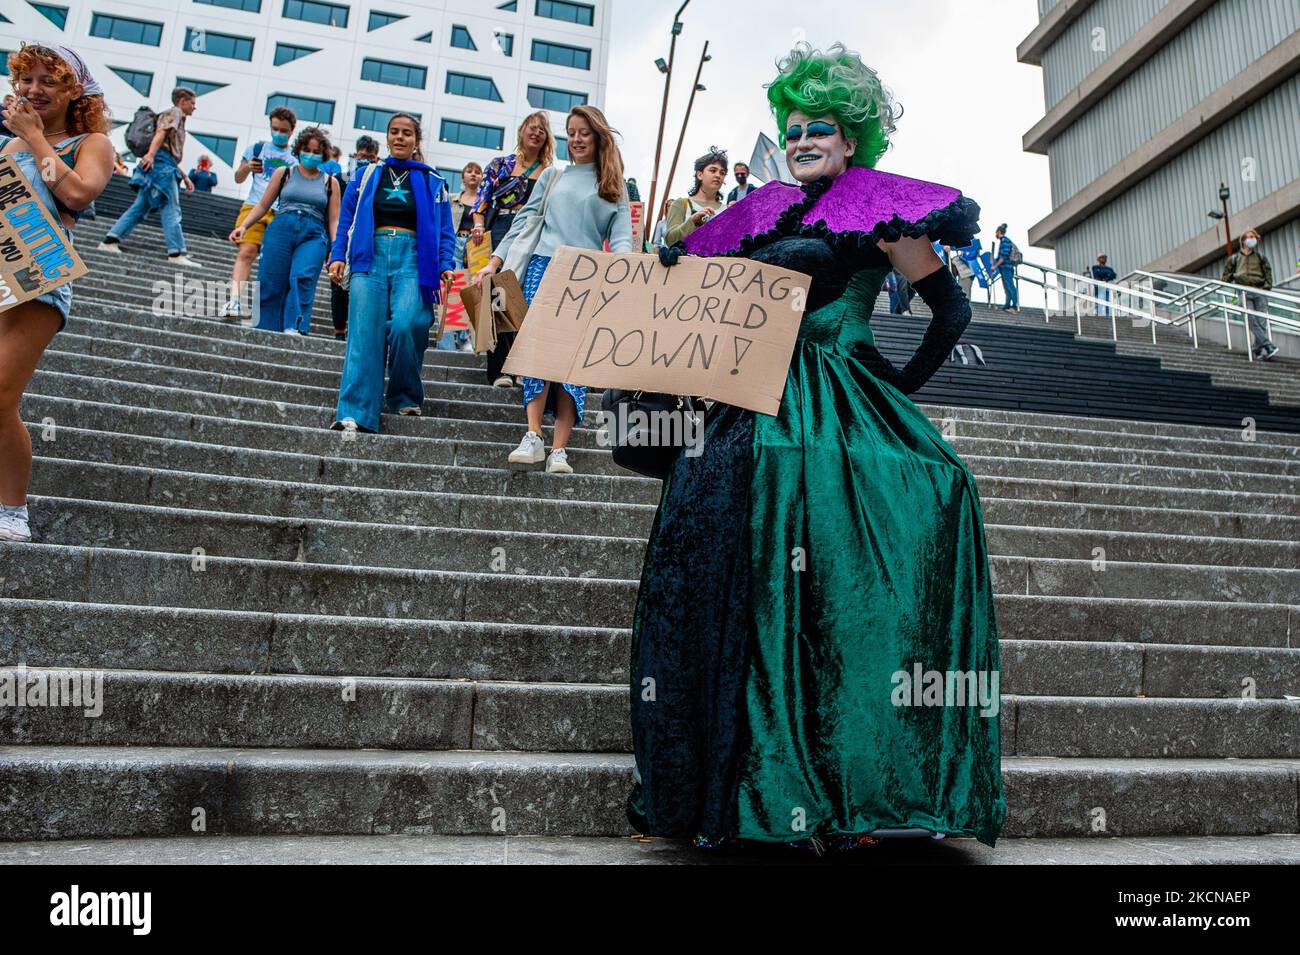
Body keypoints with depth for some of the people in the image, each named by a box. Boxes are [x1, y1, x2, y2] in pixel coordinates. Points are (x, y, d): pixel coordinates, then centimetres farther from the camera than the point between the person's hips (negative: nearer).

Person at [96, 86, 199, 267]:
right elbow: (161, 132, -15)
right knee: (171, 210, -13)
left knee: (139, 207, 6)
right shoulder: (174, 112, 4)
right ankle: (177, 253, -17)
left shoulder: (176, 118, 32)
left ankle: (110, 240, 1)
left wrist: (185, 177, 30)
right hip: (161, 164, -10)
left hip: (161, 166, 10)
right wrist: (151, 154, -29)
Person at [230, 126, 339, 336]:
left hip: (313, 235, -1)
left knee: (302, 277, -26)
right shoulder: (284, 173, 17)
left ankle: (294, 328, -35)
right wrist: (243, 226, 1)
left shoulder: (330, 183, 17)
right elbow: (263, 205, 16)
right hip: (281, 229, 1)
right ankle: (266, 333, -3)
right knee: (270, 285, -8)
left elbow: (334, 220, 12)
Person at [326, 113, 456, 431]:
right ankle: (355, 412, -16)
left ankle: (406, 398, -2)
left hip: (412, 261, -1)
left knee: (406, 325, -23)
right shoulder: (366, 175, 19)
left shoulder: (432, 182, 17)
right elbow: (345, 220, 16)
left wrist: (446, 265, -1)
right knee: (365, 333, -12)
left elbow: (445, 232, 14)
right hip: (370, 259, 1)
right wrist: (337, 256, 3)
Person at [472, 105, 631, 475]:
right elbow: (524, 221, 16)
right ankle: (533, 438, -18)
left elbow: (621, 236, 5)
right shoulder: (552, 176, 20)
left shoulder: (614, 185, 16)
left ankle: (559, 449, -11)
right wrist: (494, 262, 6)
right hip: (543, 267, 1)